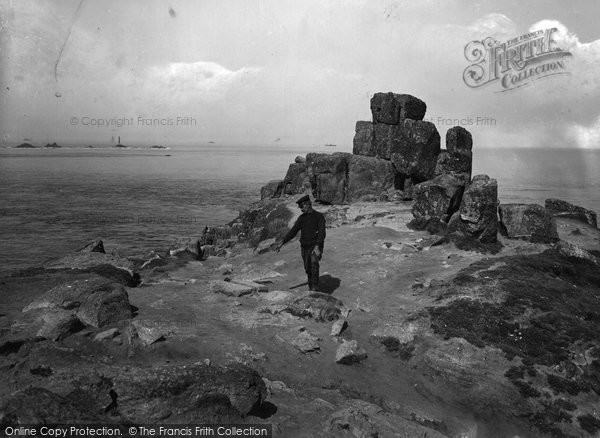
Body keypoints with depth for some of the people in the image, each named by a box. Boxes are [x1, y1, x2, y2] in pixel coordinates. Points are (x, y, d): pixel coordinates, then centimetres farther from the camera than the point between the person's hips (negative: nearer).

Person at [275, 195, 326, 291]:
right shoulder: (302, 218, 9)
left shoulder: (319, 216, -9)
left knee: (314, 262, -30)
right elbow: (293, 232, 8)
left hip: (315, 247, -5)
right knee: (308, 270, 8)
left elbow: (322, 233, -20)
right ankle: (310, 288, 24)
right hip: (304, 248, 6)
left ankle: (315, 287, -29)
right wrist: (281, 243, -1)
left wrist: (317, 247, -34)